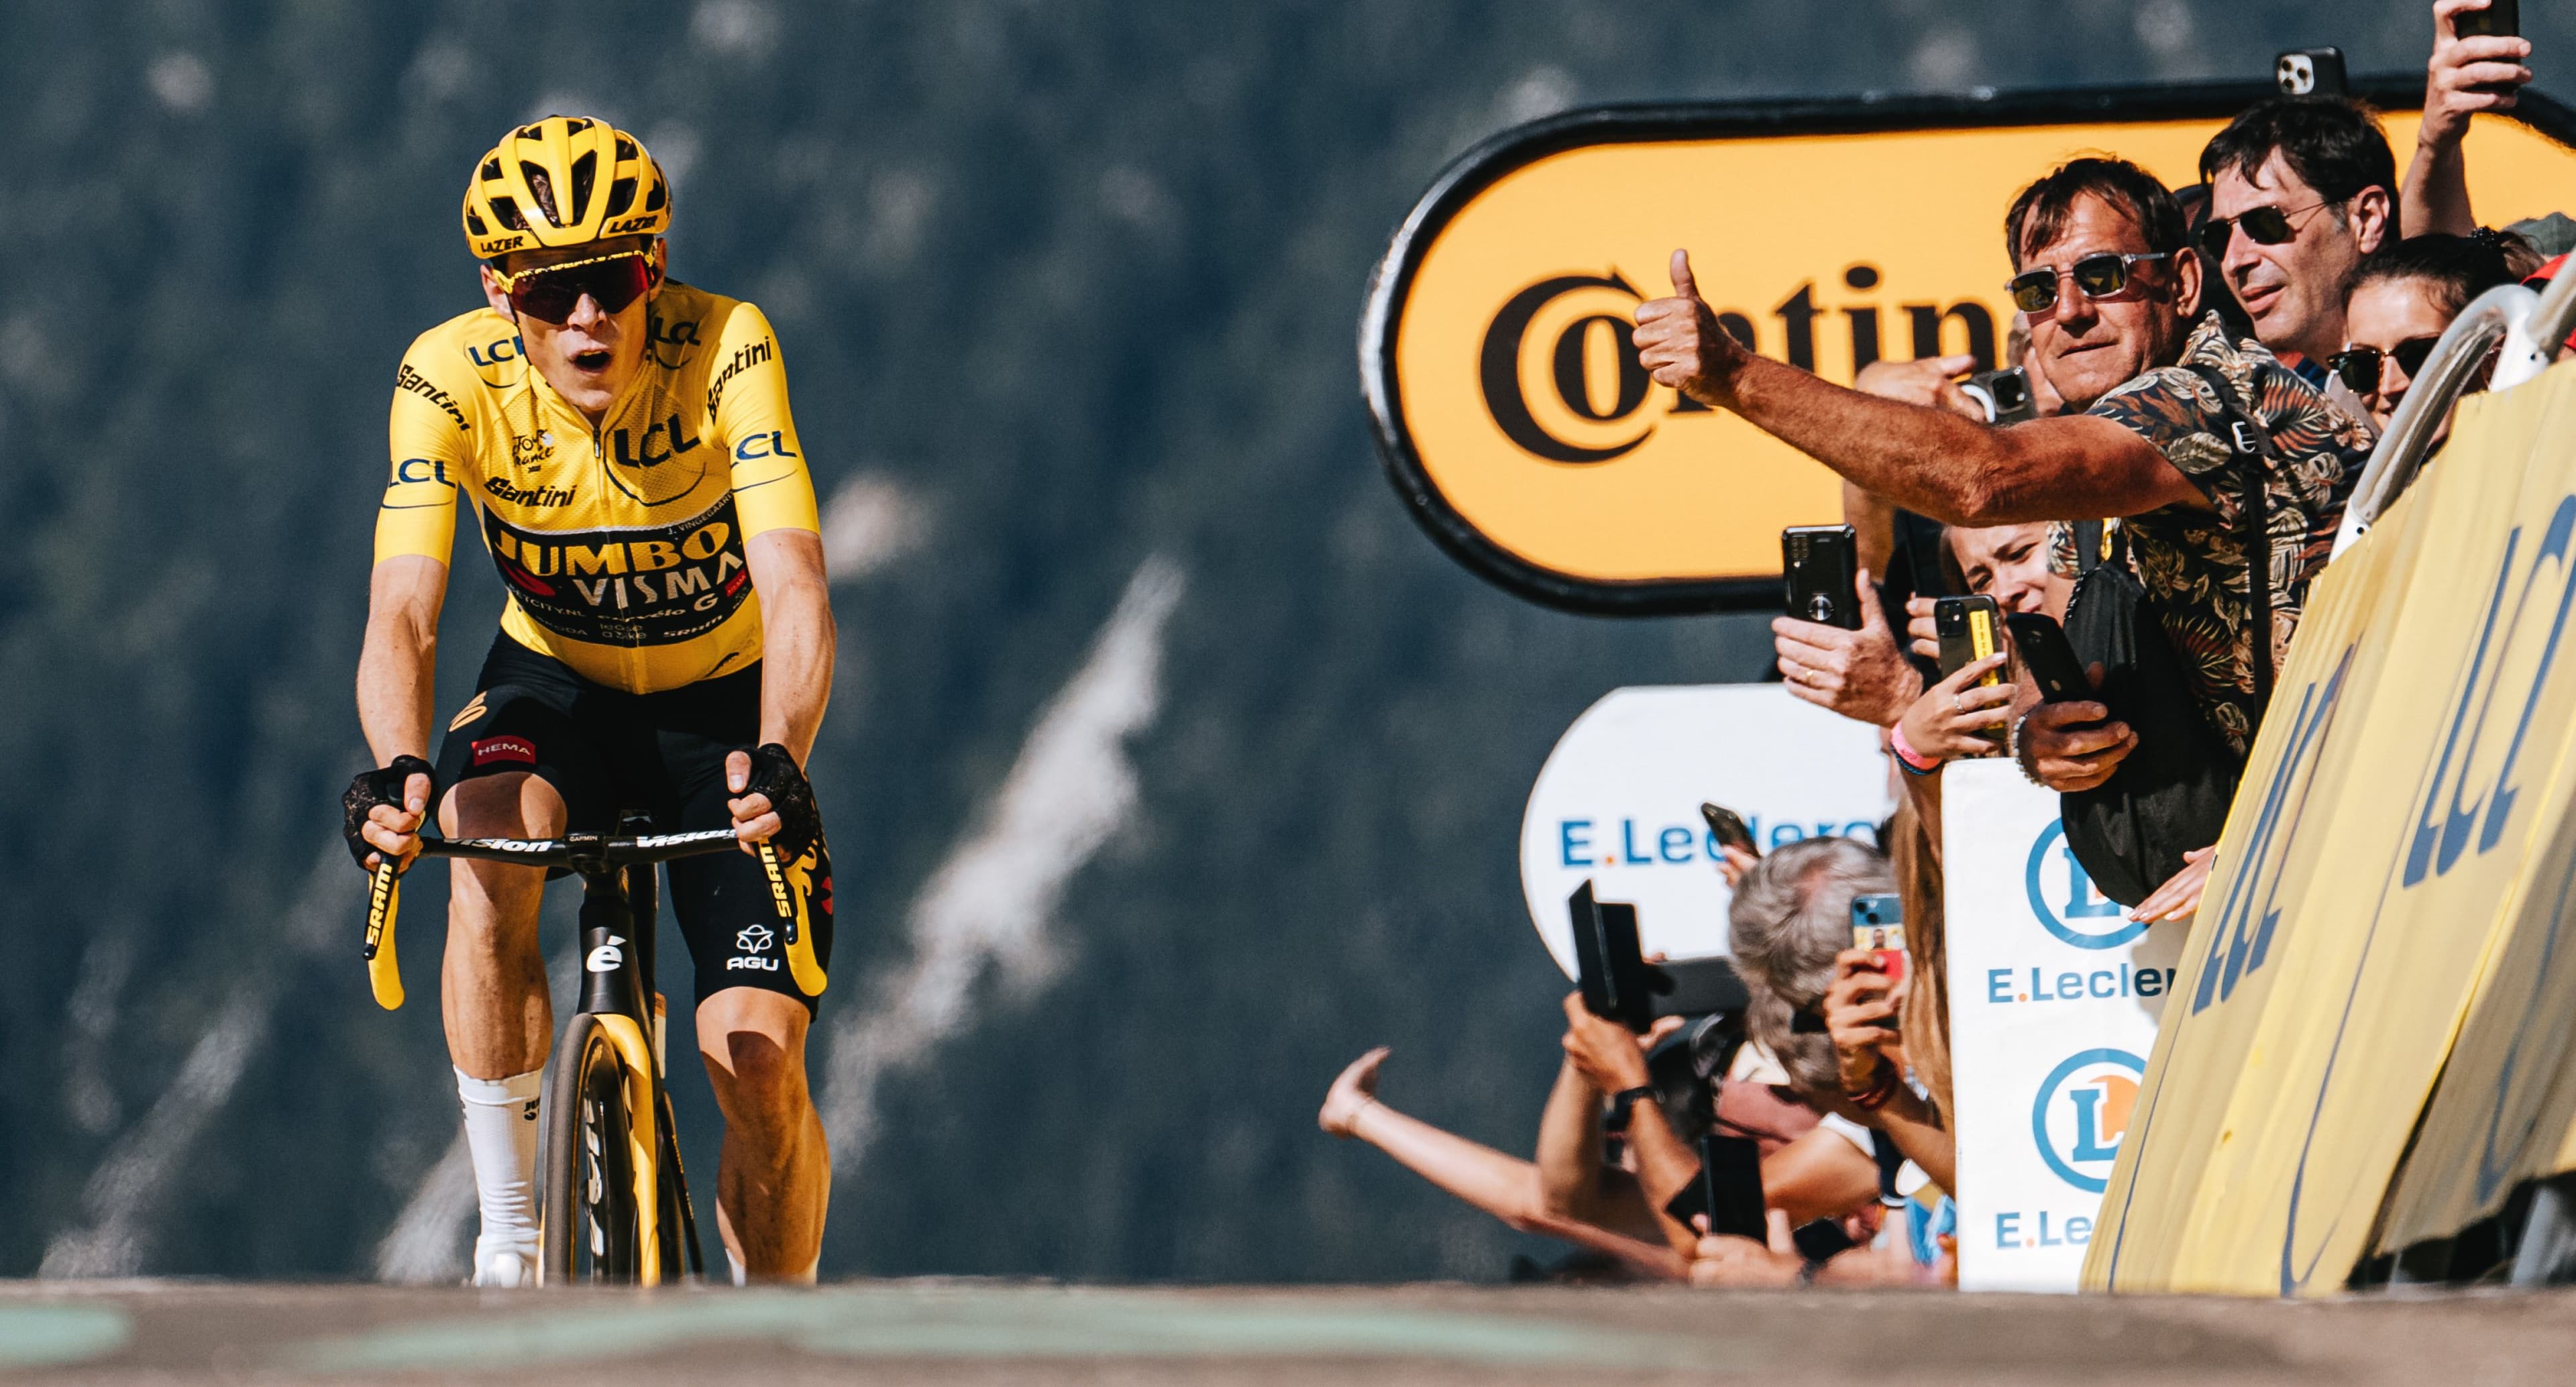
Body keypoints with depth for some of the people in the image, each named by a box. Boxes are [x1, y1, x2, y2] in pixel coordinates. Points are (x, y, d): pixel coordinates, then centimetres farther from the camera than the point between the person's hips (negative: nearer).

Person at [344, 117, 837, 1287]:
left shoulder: (724, 351, -29)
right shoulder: (452, 377, -25)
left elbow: (795, 588, -38)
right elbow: (402, 613, -33)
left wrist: (777, 758, -57)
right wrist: (396, 771, -53)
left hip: (724, 704, -1)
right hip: (556, 686, 1)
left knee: (757, 1060, -14)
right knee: (487, 842, -35)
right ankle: (508, 1237, -23)